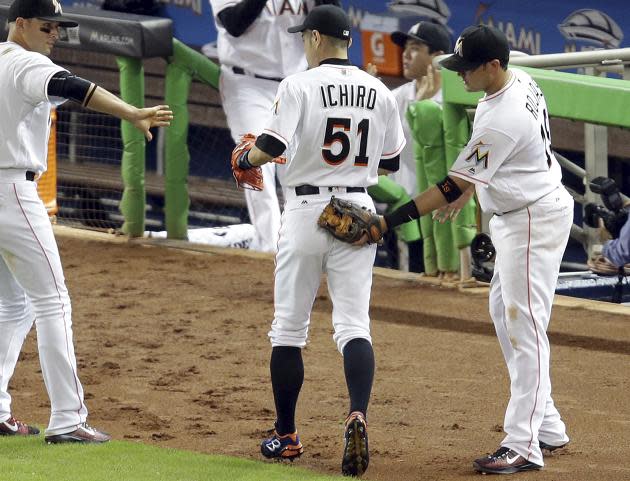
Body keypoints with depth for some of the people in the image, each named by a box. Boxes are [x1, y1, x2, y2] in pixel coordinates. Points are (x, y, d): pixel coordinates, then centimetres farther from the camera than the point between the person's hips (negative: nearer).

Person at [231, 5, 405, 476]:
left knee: (289, 327, 8)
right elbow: (392, 162, 13)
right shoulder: (379, 92, 5)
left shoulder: (299, 85, -9)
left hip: (306, 209, -3)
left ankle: (286, 436, 14)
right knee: (353, 324, -1)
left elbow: (271, 147, -18)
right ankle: (358, 415, -25)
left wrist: (246, 158, 3)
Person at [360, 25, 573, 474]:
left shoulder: (500, 120, -28)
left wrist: (388, 222, -26)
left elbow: (452, 188, -26)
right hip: (517, 217, 11)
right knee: (506, 315, 17)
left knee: (523, 325, -12)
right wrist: (466, 191, 22)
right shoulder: (520, 81, 2)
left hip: (535, 220, -11)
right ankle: (547, 427, 23)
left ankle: (523, 445, -14)